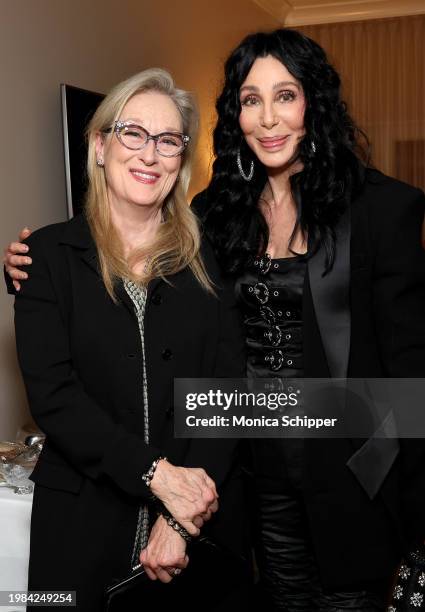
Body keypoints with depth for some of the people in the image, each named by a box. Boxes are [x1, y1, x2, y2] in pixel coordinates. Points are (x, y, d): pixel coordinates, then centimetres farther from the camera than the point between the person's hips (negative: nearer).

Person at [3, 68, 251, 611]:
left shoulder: (207, 258, 2)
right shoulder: (49, 254, -1)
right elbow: (52, 394, -10)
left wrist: (182, 517, -14)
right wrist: (157, 475, -18)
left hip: (204, 521, 2)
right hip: (84, 525, -1)